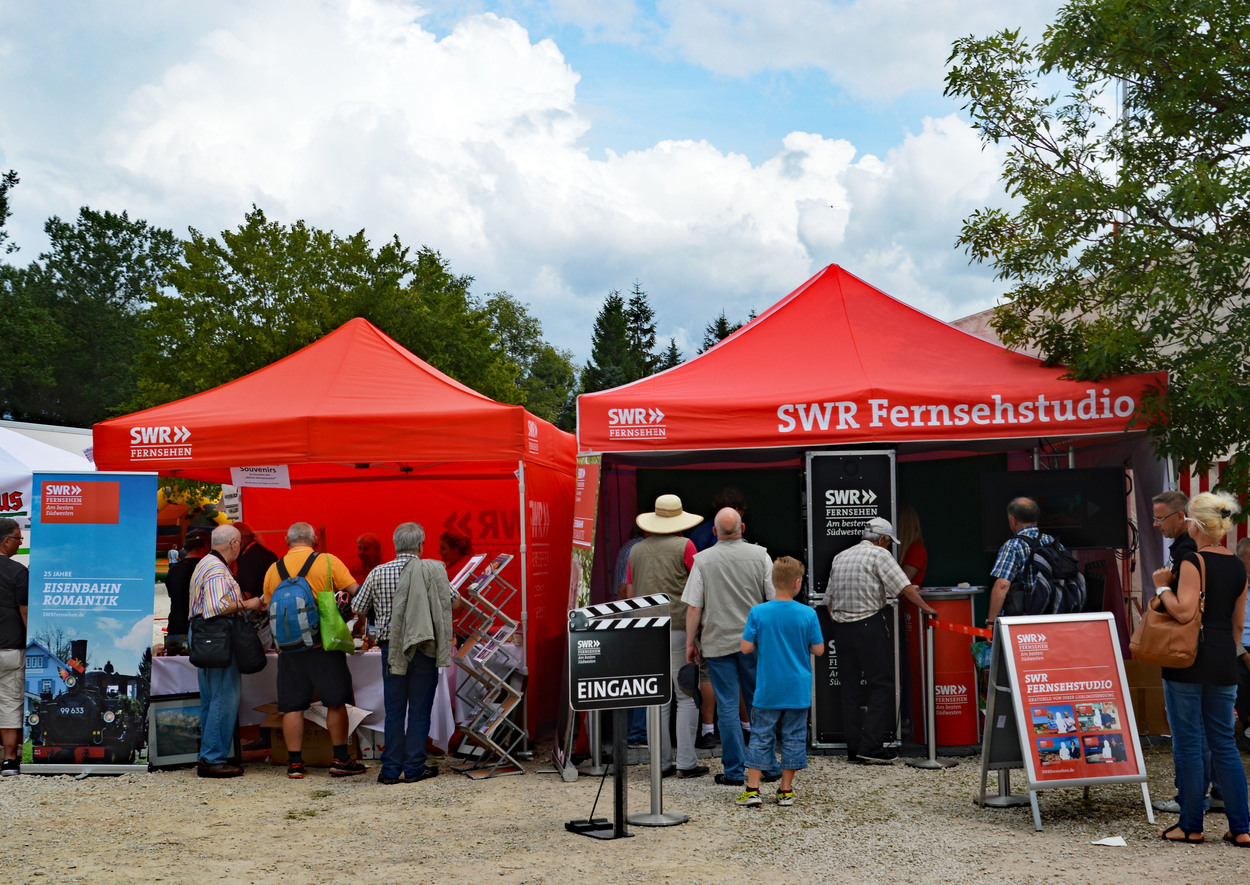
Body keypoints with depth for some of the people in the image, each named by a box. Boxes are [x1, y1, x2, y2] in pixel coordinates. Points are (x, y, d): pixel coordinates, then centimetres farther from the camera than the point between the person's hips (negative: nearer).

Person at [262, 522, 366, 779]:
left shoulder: (273, 570, 7)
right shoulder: (328, 561, -3)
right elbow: (355, 592, -6)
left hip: (289, 646, 3)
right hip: (324, 643, -3)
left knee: (292, 706, 7)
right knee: (336, 702, 5)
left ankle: (295, 763, 9)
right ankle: (340, 760, 7)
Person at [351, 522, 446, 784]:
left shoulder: (377, 573, 0)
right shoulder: (433, 569, -6)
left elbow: (357, 608, 6)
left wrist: (361, 624, 28)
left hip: (391, 647, 2)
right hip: (424, 647, -2)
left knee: (394, 710, 10)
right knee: (419, 709, 6)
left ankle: (391, 769, 13)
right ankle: (414, 768, 9)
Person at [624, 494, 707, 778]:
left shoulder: (637, 550, 10)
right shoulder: (684, 546, -3)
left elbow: (629, 593, 13)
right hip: (677, 627, -4)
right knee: (686, 696, 1)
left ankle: (662, 762, 9)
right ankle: (686, 762, -1)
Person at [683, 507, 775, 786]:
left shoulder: (703, 560, -5)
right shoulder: (759, 555, -1)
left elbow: (693, 607, -5)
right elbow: (775, 598, 2)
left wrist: (690, 642, 4)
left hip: (718, 642, -1)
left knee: (727, 706, 3)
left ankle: (734, 771, 5)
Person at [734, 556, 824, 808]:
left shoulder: (758, 612, -9)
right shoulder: (808, 614, -8)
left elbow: (746, 647, -8)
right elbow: (818, 649, -4)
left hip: (767, 690, 0)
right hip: (798, 690, 0)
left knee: (760, 737, 8)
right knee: (793, 738, 11)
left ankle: (752, 790, 7)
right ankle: (786, 790, 16)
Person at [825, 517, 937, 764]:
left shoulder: (840, 557, 15)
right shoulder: (879, 554, -4)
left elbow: (829, 600, 15)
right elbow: (905, 587, -10)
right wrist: (925, 607, 1)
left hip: (841, 628, 6)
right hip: (870, 626, -6)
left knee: (850, 688, 9)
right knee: (881, 686, 1)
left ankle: (853, 748, 11)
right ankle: (870, 746, -5)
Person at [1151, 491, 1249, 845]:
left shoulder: (1193, 562, -12)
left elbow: (1184, 611, -23)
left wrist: (1162, 587, -7)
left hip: (1189, 660, -7)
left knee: (1188, 743, 1)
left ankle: (1190, 825, 8)